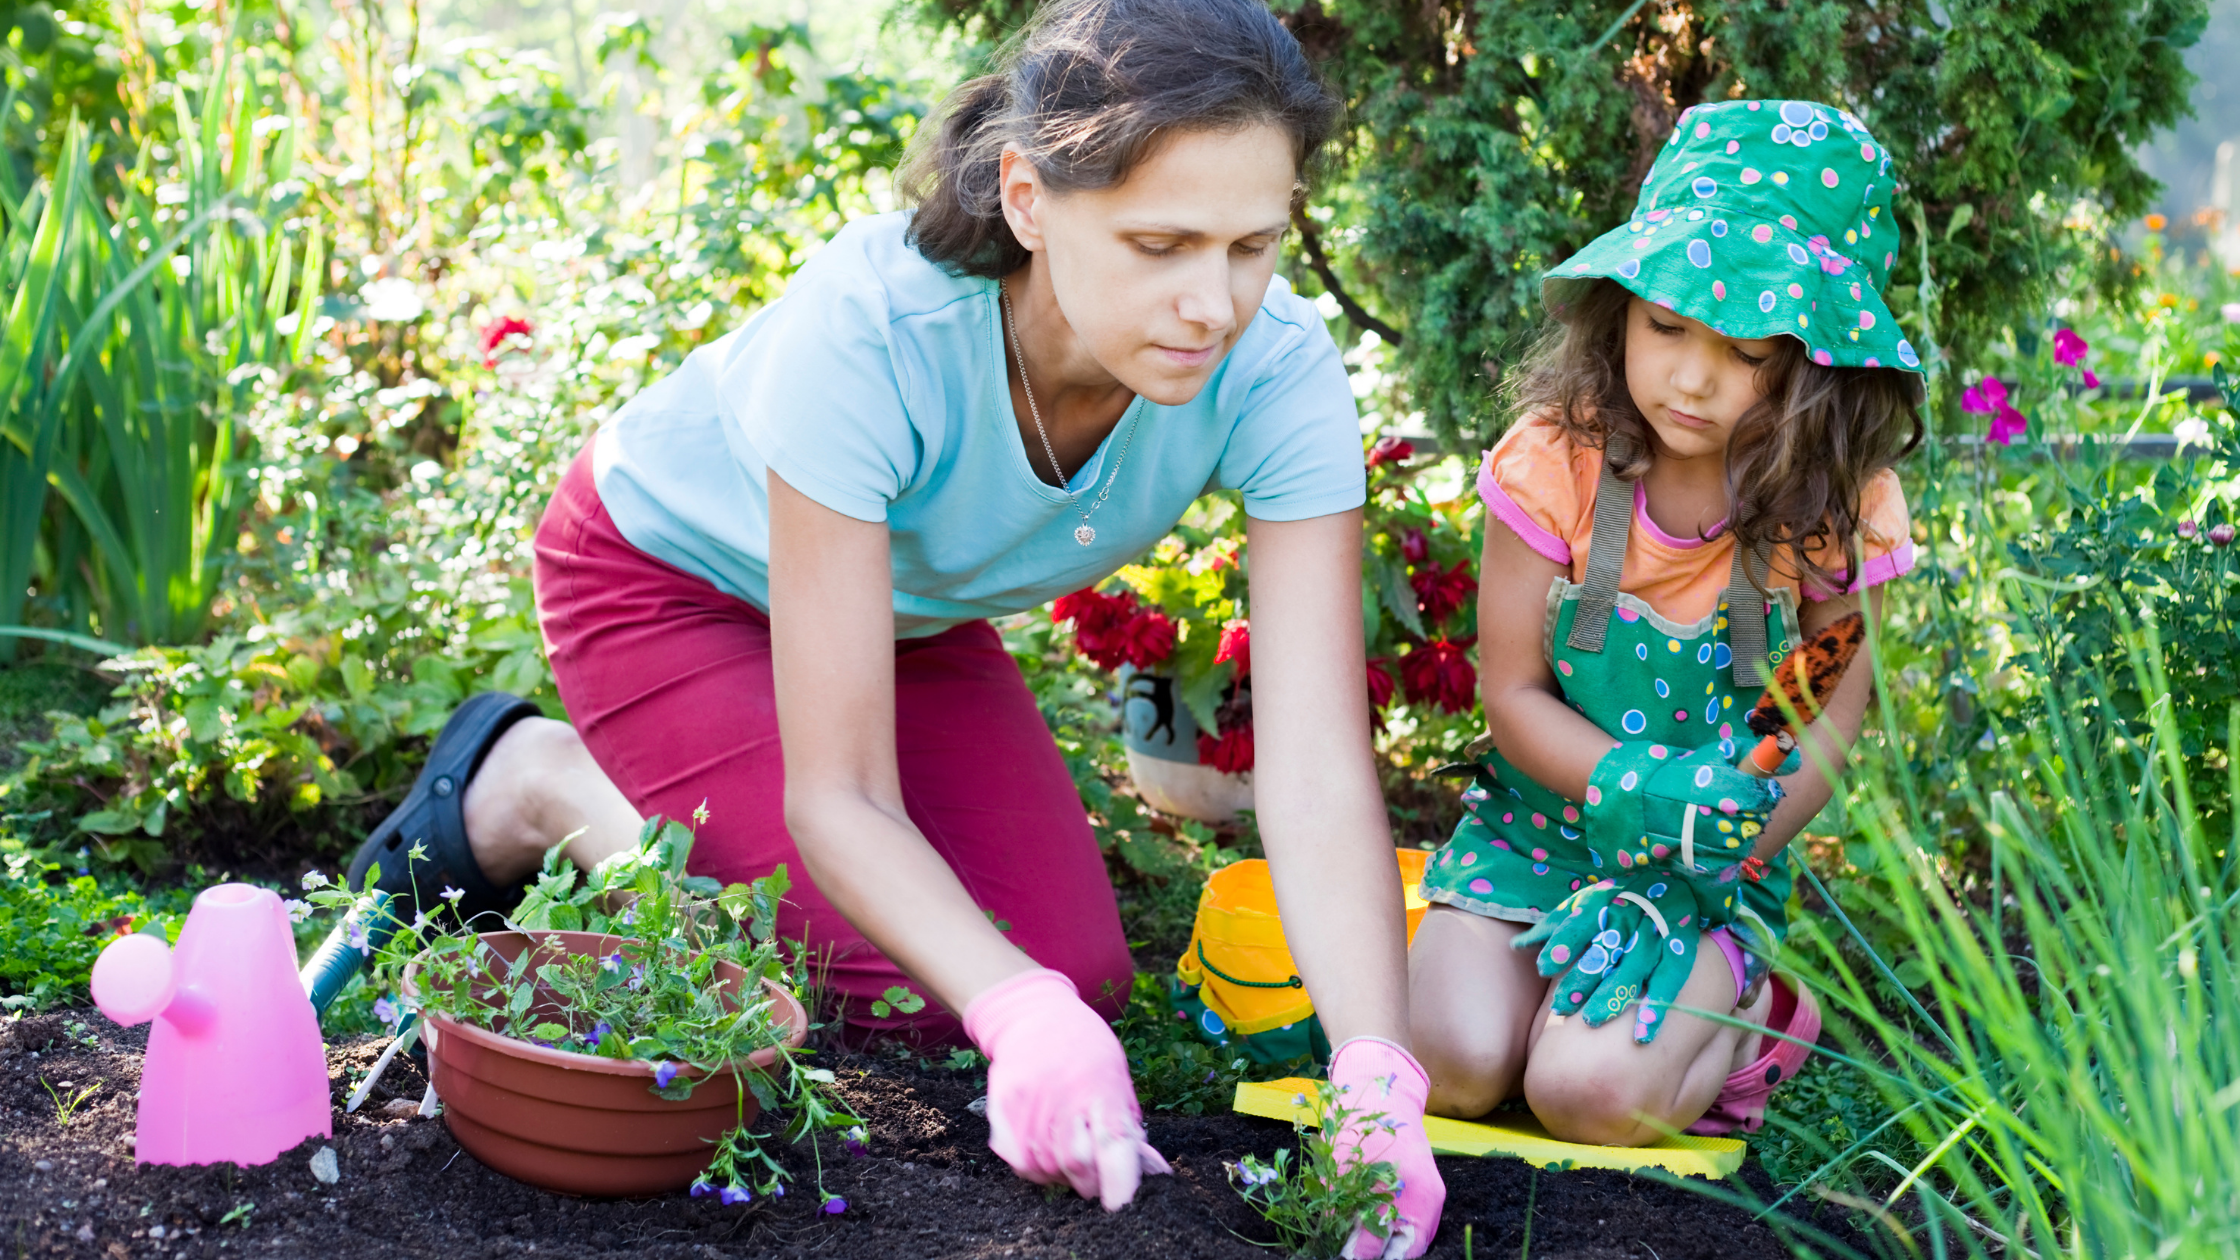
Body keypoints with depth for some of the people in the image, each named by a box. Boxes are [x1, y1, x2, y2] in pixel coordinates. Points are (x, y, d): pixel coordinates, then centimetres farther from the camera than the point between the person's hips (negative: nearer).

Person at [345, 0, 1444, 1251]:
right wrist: (1020, 1014, -53)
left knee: (1082, 976, -4)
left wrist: (1380, 1087, -48)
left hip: (912, 603, 5)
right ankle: (536, 784, 6)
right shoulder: (870, 327, -42)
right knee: (902, 987, -18)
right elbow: (836, 795, -38)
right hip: (675, 571, -5)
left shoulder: (1276, 368, -31)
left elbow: (1322, 771, -35)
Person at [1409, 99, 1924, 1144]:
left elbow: (1822, 739, -6)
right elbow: (1513, 691, -7)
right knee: (1456, 1062, -23)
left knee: (1593, 1089, -24)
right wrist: (1642, 789, -26)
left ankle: (1746, 1006, 7)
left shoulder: (1840, 510, -12)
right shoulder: (1557, 460, -13)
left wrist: (1704, 863, -19)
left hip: (1719, 865, -1)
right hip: (1542, 816, 1)